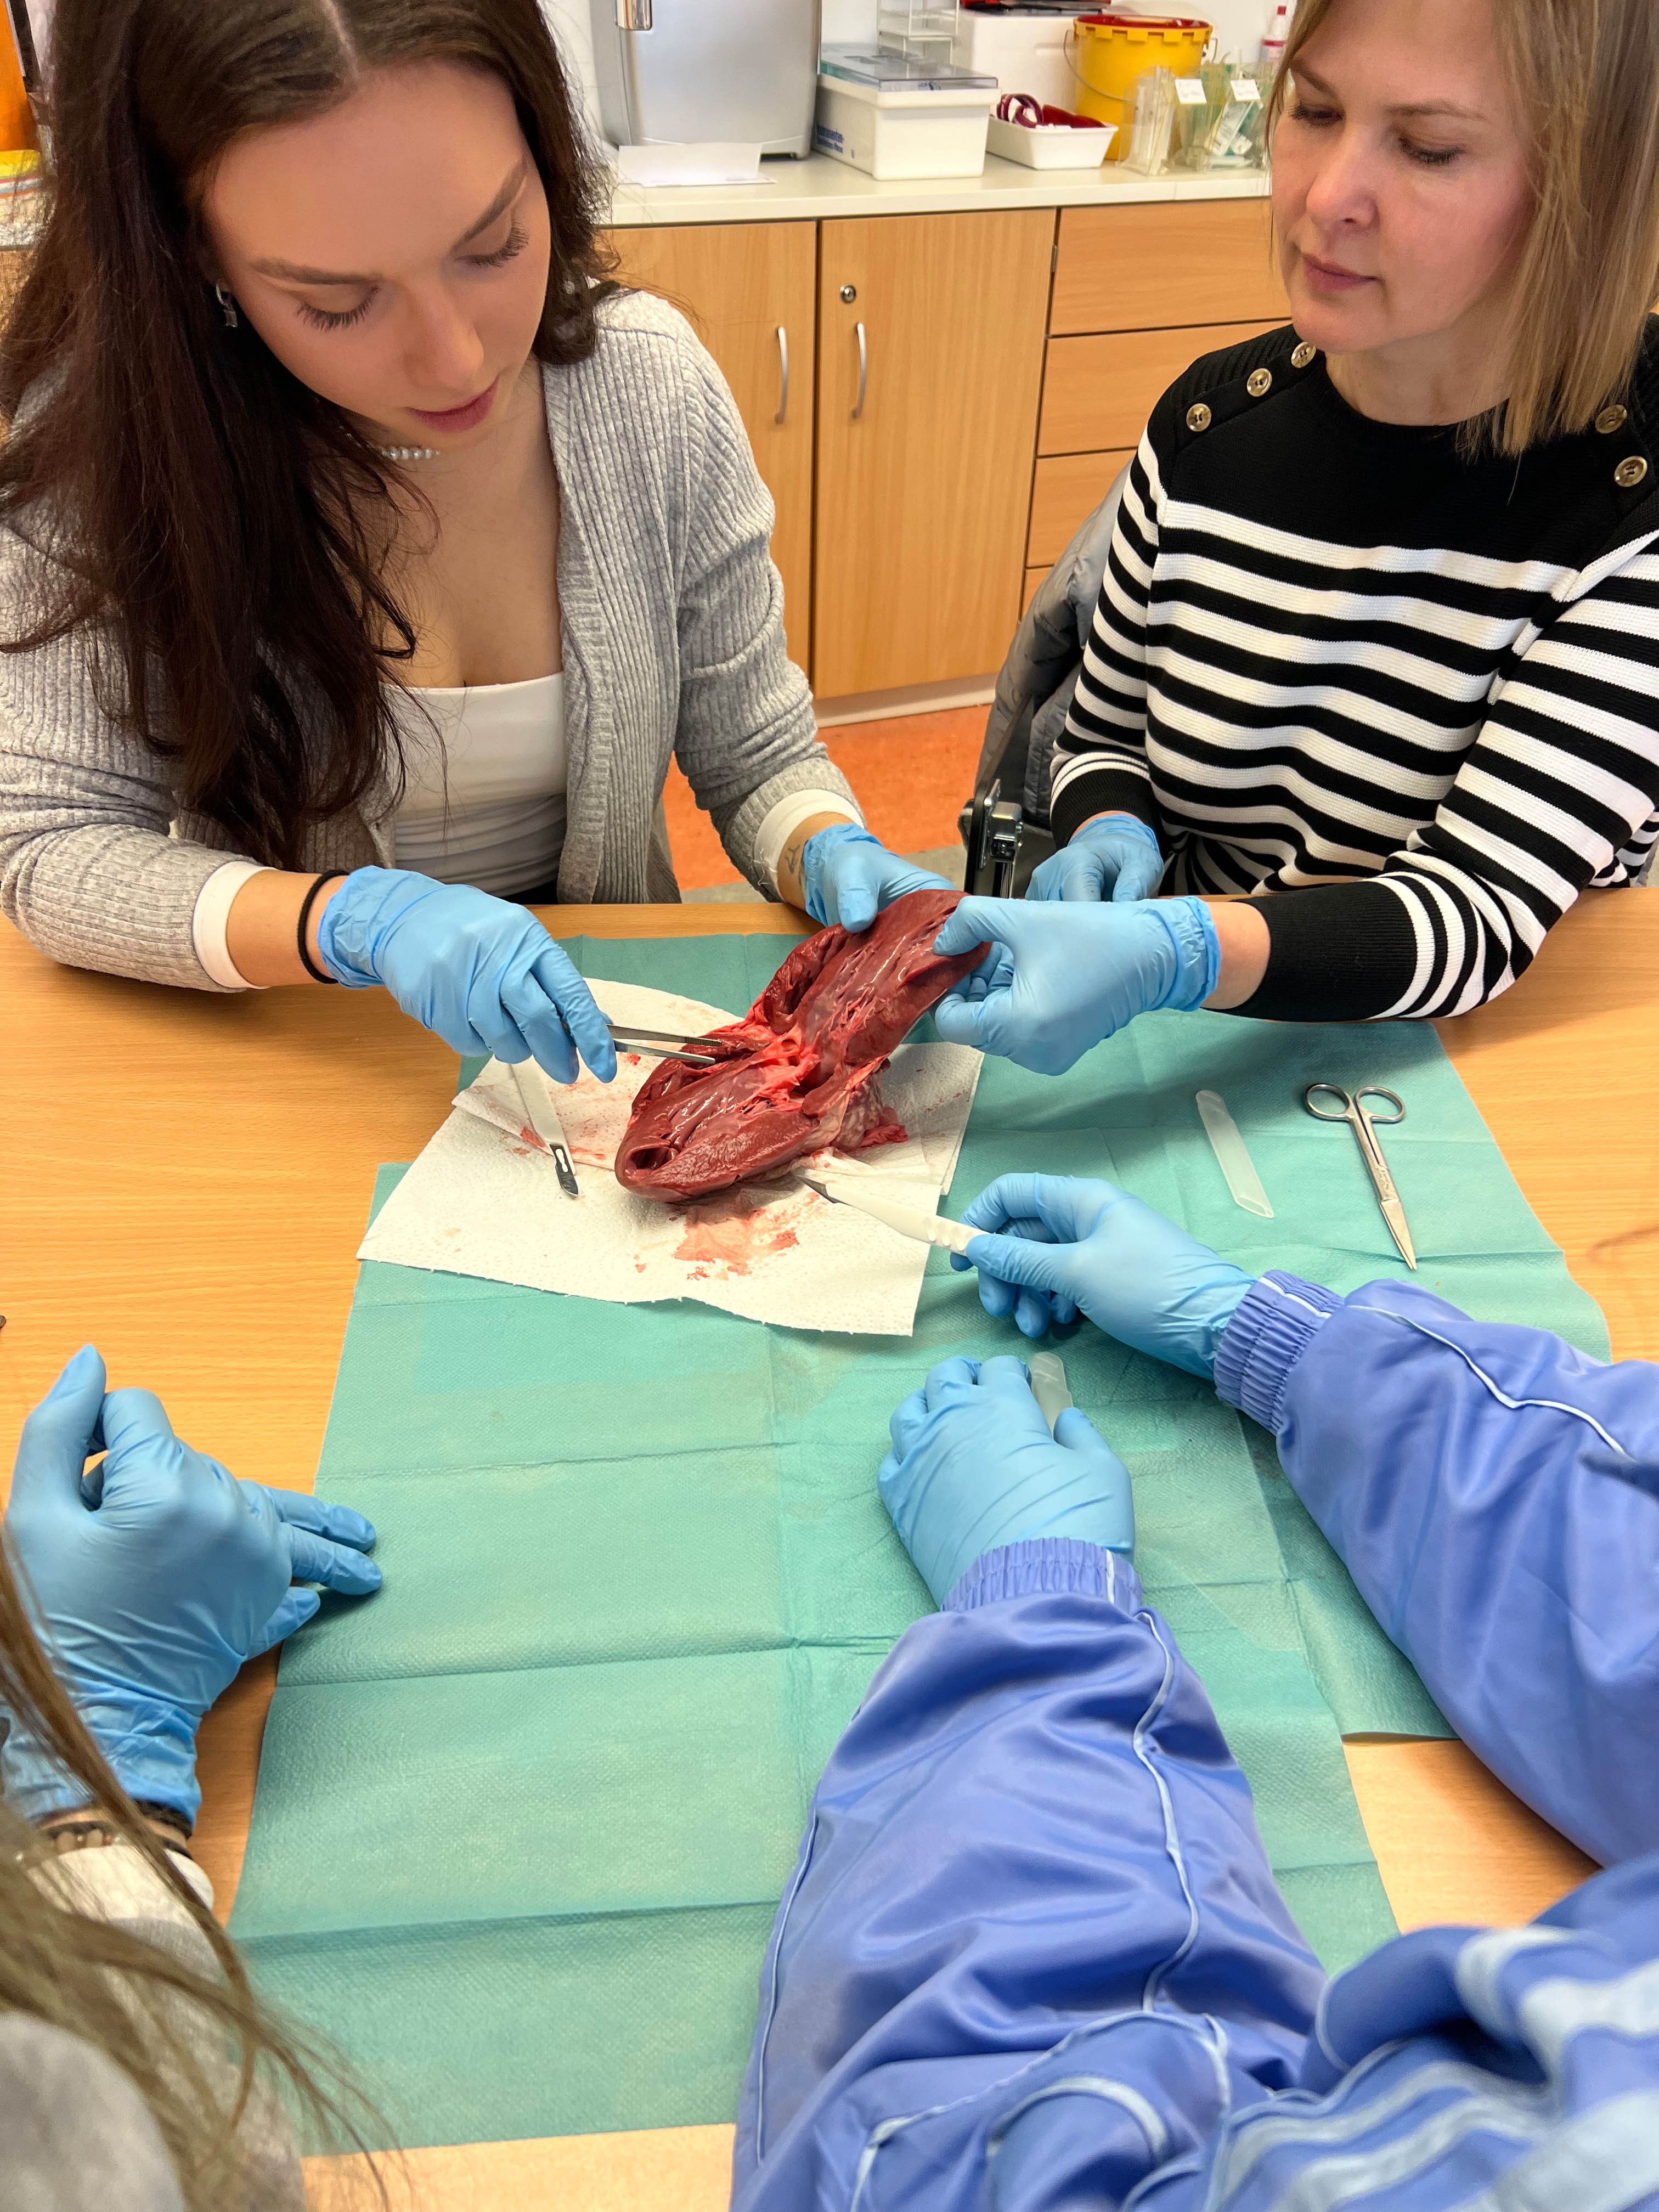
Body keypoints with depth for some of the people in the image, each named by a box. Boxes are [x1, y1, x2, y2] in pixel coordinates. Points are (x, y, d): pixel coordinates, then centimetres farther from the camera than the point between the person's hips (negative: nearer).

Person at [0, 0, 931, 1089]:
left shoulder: (651, 381, -9)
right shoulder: (105, 432, -14)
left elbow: (757, 758, -1)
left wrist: (833, 858, -22)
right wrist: (356, 919, -29)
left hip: (598, 1025, 3)